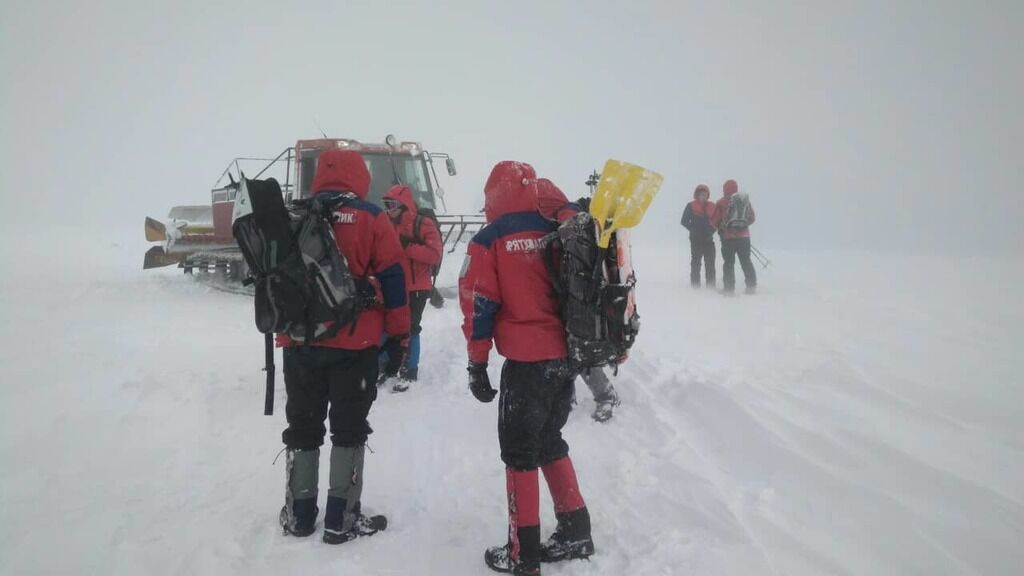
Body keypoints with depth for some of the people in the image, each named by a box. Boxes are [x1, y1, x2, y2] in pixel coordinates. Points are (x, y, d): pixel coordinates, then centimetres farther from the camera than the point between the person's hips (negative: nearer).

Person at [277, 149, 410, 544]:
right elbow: (392, 280, -4)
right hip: (355, 343, -3)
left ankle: (299, 514, 23)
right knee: (349, 429, 7)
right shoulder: (371, 218, -4)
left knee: (302, 427, 15)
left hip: (300, 342, 3)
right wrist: (398, 334, 4)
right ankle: (341, 519, 11)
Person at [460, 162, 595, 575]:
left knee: (520, 452, 5)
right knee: (550, 443, 21)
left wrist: (477, 363, 1)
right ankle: (575, 533, 26)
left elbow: (479, 306, -6)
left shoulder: (489, 241, -6)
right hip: (567, 357, 6)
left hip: (527, 360, -6)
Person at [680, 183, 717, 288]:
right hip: (696, 240, -3)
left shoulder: (712, 207, 8)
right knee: (695, 263, 1)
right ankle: (695, 286, 4)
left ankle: (711, 286, 7)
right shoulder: (691, 206, 0)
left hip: (708, 240, 3)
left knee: (710, 264, 2)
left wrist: (712, 230, -5)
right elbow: (684, 221, -1)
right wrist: (693, 229, -12)